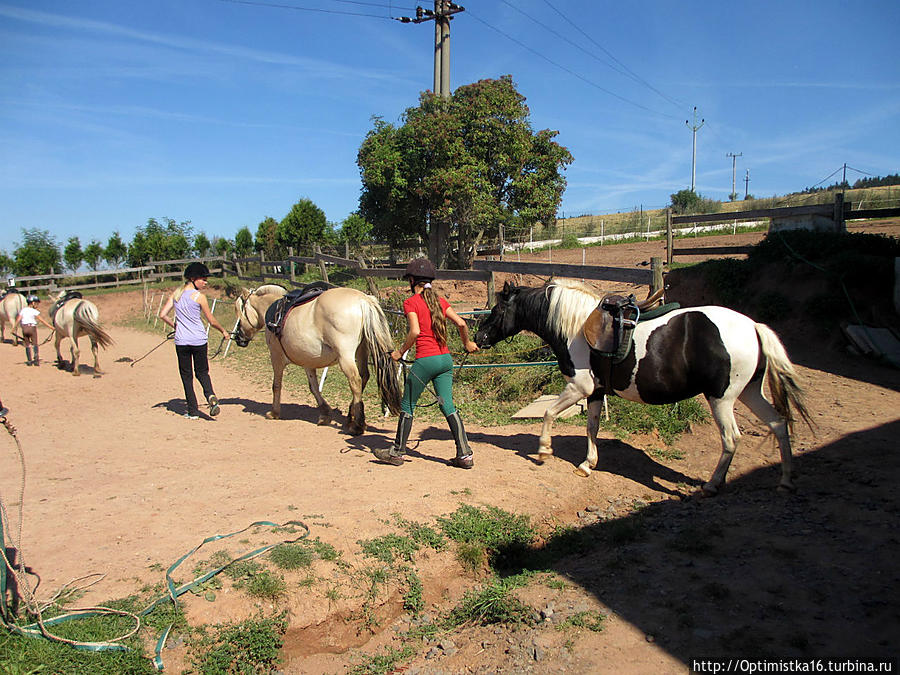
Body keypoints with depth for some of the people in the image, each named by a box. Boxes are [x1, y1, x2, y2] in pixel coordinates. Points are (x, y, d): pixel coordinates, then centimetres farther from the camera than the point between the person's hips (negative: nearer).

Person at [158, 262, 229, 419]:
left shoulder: (176, 293, 3)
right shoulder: (199, 296, -9)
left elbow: (162, 314, 2)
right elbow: (212, 321, -4)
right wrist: (223, 331, 13)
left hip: (181, 341, 3)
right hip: (199, 340, -2)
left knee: (186, 375, 11)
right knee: (202, 372, 14)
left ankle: (193, 411, 11)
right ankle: (210, 396, -13)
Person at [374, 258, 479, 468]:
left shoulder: (410, 302, -6)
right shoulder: (440, 300, 11)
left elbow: (415, 332, -19)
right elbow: (461, 323, 3)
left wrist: (400, 352, -7)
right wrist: (467, 344, 20)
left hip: (425, 360, -6)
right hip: (446, 358, 6)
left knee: (407, 406, 9)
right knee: (448, 406, 8)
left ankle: (397, 452, 20)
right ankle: (465, 455, 6)